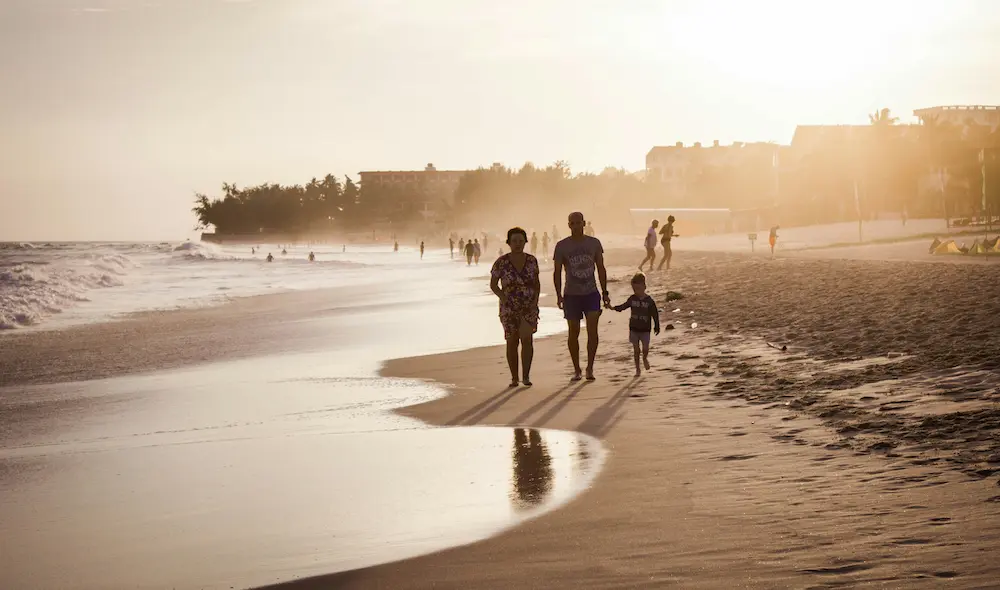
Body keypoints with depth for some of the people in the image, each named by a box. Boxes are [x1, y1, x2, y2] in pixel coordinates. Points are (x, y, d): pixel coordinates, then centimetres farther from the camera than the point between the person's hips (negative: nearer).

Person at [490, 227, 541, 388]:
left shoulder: (531, 260, -2)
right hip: (509, 308, -1)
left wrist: (536, 299, -3)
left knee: (526, 338, -15)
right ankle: (514, 377, 16)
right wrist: (504, 297, -13)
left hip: (529, 308, 1)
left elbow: (537, 282, 9)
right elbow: (493, 284, -1)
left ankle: (526, 376, -7)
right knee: (512, 341, 3)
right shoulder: (501, 262, -9)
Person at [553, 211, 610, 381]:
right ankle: (576, 370, 16)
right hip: (571, 295, 0)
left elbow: (601, 269, 9)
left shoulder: (594, 243, 4)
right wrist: (558, 295, -12)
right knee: (574, 332, 4)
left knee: (592, 329, -13)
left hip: (591, 293, 0)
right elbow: (557, 272, -2)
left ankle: (590, 368, -5)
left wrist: (605, 293, 5)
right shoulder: (562, 246, -2)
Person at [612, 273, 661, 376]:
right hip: (634, 329, 2)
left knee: (645, 347, -2)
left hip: (645, 329, -2)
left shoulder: (649, 301, -8)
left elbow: (655, 315, -4)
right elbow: (624, 306, 13)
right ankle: (638, 369, 14)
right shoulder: (632, 299, 0)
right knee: (636, 349, 4)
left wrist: (656, 327, -3)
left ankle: (645, 358, 33)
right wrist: (614, 308, -2)